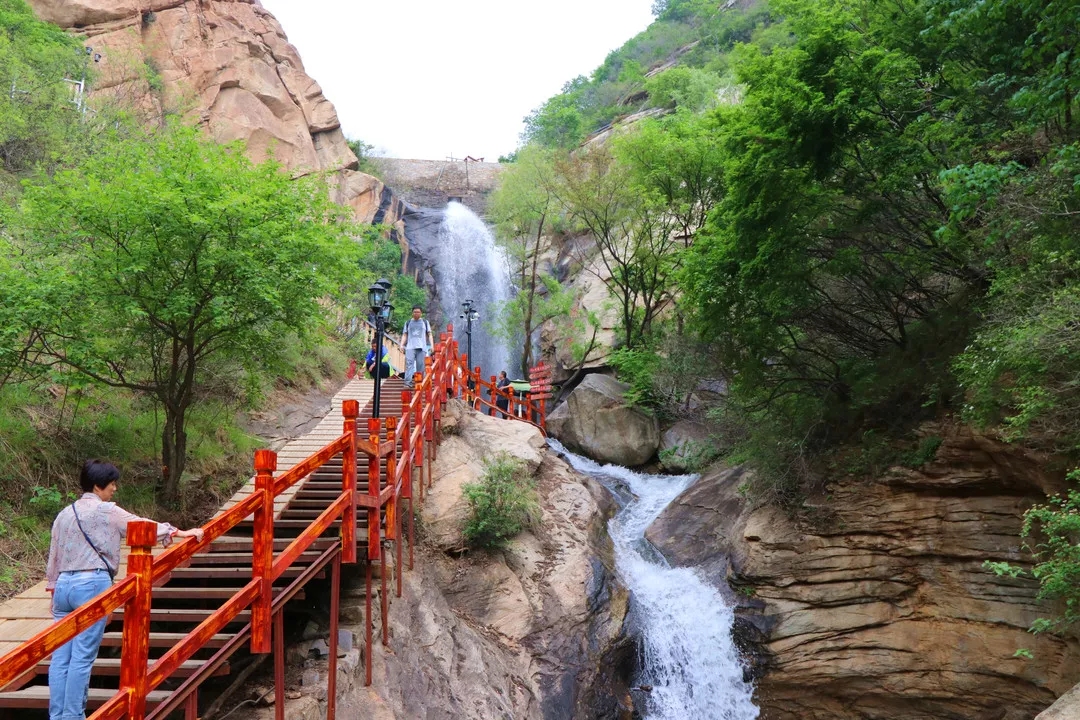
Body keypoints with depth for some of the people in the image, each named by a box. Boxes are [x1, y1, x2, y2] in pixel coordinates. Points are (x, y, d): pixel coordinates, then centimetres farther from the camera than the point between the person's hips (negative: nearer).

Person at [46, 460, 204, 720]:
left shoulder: (63, 515, 16)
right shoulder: (107, 511, -4)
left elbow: (53, 557, 20)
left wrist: (53, 589, 26)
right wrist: (182, 533, 7)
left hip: (63, 584, 7)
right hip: (93, 584, -7)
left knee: (60, 656, 8)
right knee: (82, 657, -3)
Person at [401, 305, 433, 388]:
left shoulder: (425, 322, 17)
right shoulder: (408, 322, 18)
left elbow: (429, 335, 14)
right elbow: (404, 335, 17)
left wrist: (432, 345, 1)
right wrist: (401, 345, 2)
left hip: (422, 347, 0)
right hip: (410, 347, 0)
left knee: (420, 365, -3)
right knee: (409, 363, -17)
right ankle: (408, 382, -27)